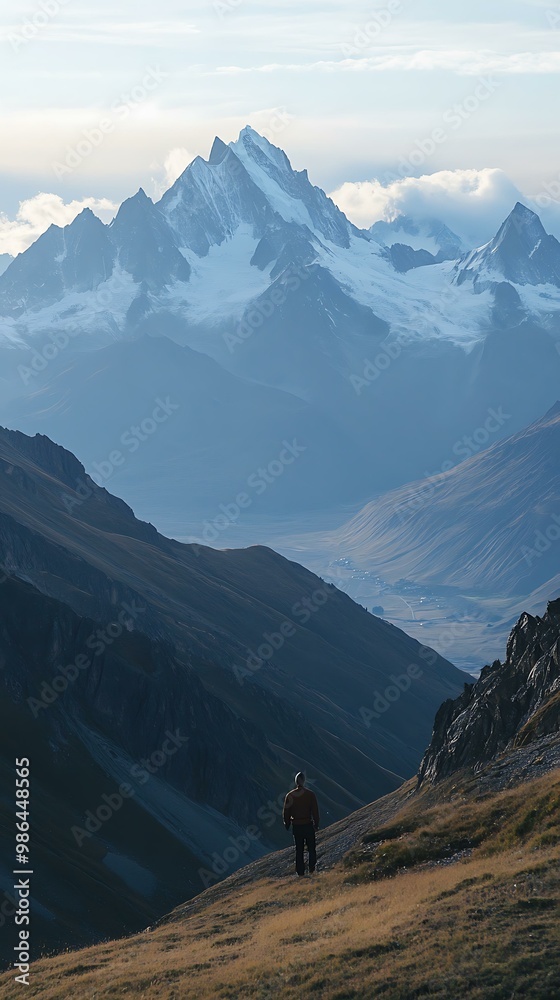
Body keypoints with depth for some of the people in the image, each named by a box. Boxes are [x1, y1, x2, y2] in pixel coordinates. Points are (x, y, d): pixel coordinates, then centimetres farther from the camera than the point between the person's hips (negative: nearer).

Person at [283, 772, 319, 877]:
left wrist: (287, 824, 15)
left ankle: (300, 872, 10)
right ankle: (311, 870, 8)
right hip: (308, 824, -1)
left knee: (299, 849, 9)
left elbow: (286, 812, 2)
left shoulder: (290, 796, -5)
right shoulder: (310, 794, -9)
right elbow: (315, 811, -5)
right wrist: (316, 824, 4)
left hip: (296, 826, 1)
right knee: (311, 848, 13)